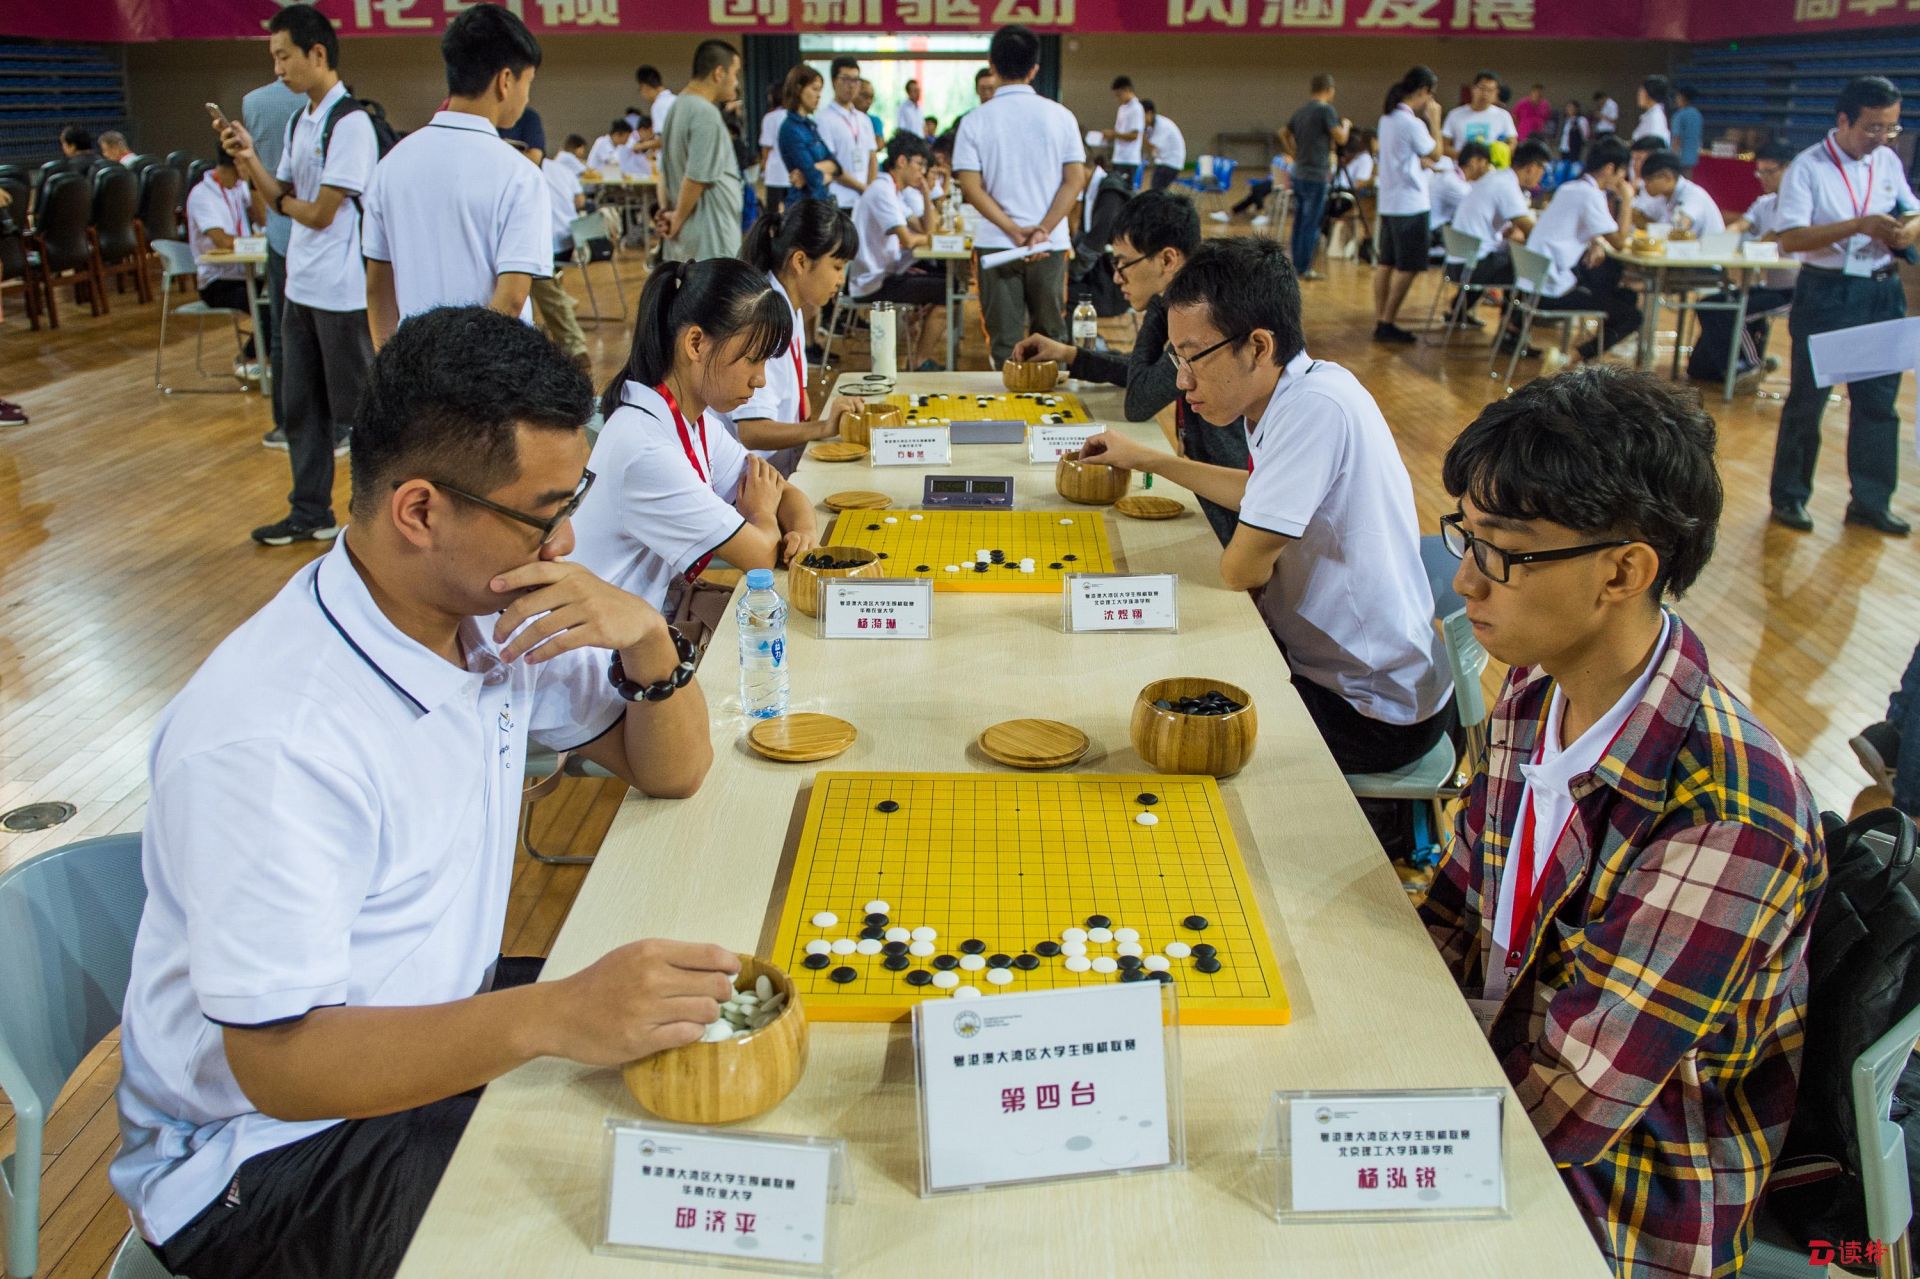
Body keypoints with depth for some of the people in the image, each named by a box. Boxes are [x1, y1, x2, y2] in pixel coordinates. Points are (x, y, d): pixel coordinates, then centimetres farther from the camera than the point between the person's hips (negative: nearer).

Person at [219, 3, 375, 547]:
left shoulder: (350, 124, -15)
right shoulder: (299, 122, 12)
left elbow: (320, 213, -16)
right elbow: (283, 199, 11)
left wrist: (283, 200, 2)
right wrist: (249, 159, -3)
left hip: (343, 291, -9)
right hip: (301, 285, 9)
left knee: (355, 407, 2)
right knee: (302, 405, 15)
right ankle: (310, 511, 26)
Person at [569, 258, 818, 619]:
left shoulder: (699, 423, 3)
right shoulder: (644, 447, -24)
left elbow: (787, 494, 10)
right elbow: (760, 555, -18)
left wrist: (803, 532, -11)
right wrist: (761, 512, 3)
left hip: (659, 623, 8)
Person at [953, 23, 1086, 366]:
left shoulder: (976, 120, -3)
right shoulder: (1059, 116, 1)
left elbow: (971, 187, -9)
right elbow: (1075, 180, -4)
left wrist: (1014, 231, -11)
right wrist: (1043, 230, -10)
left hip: (996, 244, -1)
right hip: (1051, 245, 1)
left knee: (1005, 338, 4)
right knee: (1051, 333, 15)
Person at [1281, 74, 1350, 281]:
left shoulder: (1300, 112, 11)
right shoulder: (1326, 110, -12)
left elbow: (1284, 134, 21)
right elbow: (1340, 139, -15)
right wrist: (1346, 124, 4)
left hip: (1299, 174, 8)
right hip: (1316, 176, -8)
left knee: (1299, 222, 13)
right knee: (1311, 225, -4)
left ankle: (1296, 265, 17)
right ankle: (1304, 269, -2)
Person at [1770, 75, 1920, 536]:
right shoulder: (1808, 168, -11)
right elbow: (1790, 238, -19)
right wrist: (1860, 225, -26)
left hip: (1883, 293, 6)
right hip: (1827, 294, -5)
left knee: (1879, 399, 9)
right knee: (1808, 399, 4)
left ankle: (1871, 501, 19)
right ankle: (1789, 497, 18)